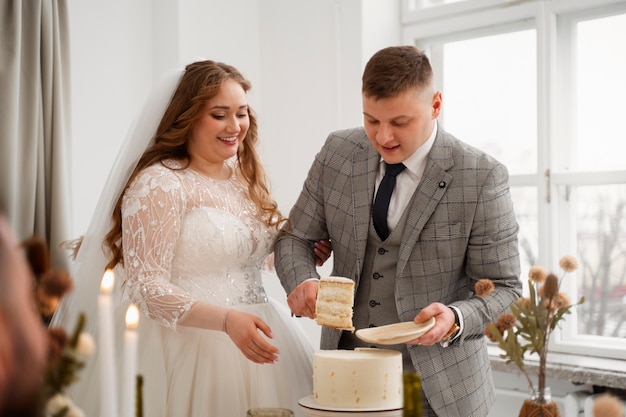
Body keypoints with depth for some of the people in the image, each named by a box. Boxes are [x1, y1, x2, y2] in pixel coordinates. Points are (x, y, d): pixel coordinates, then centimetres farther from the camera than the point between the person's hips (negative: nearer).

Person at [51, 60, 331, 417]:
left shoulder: (246, 177, 11)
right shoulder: (159, 184, -12)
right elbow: (146, 286, -17)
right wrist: (227, 320, -28)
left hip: (259, 334, 7)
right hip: (192, 345, -7)